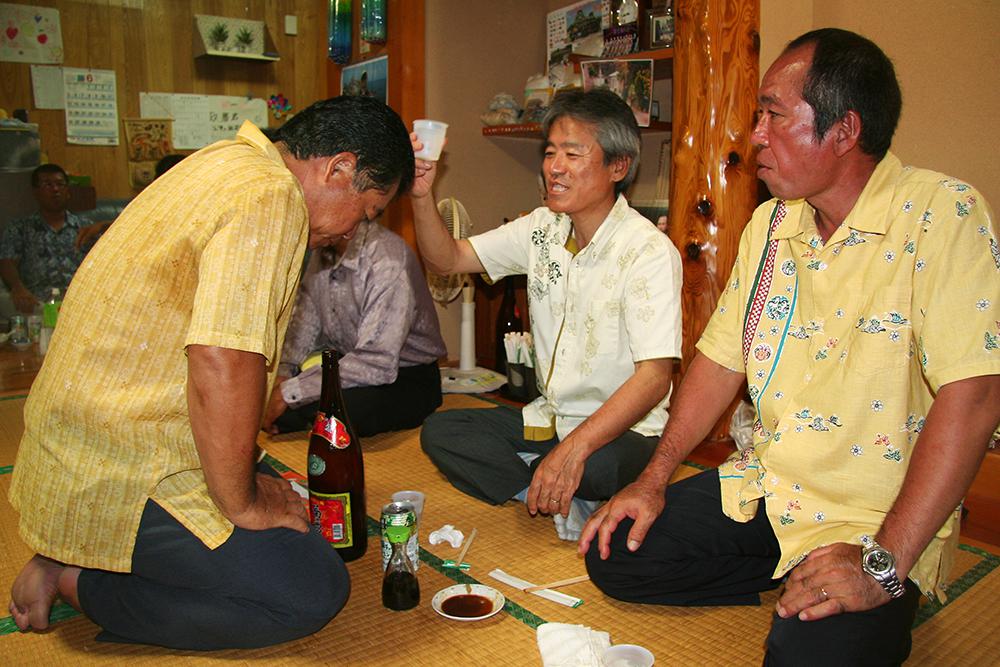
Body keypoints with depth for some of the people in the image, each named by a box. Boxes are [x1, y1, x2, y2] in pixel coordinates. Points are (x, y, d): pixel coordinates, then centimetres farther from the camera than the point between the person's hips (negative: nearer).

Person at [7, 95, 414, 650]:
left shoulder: (225, 161, 11)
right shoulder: (270, 196, -20)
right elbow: (222, 364, -30)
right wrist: (242, 504, -15)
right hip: (119, 476, -10)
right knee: (312, 590, -13)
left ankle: (70, 560, 11)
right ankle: (78, 582, -3)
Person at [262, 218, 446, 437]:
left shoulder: (388, 261, -27)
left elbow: (377, 364, -32)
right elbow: (305, 322, 6)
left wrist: (289, 391, -28)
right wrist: (282, 373, -12)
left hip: (408, 378, -7)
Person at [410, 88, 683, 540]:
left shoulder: (649, 251, -17)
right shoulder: (542, 228, 4)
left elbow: (654, 377, -25)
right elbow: (447, 259, 7)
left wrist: (574, 447, -37)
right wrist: (422, 195, -11)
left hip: (623, 431, -6)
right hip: (549, 418, 7)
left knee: (591, 467, -39)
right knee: (438, 431, -12)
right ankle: (568, 510, -16)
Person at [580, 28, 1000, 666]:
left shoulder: (942, 214, -16)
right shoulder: (770, 224, 7)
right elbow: (721, 360, 10)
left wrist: (885, 563, -26)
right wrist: (654, 479, 2)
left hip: (875, 519, -6)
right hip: (764, 487, 6)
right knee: (613, 558, -1)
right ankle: (793, 581, 9)